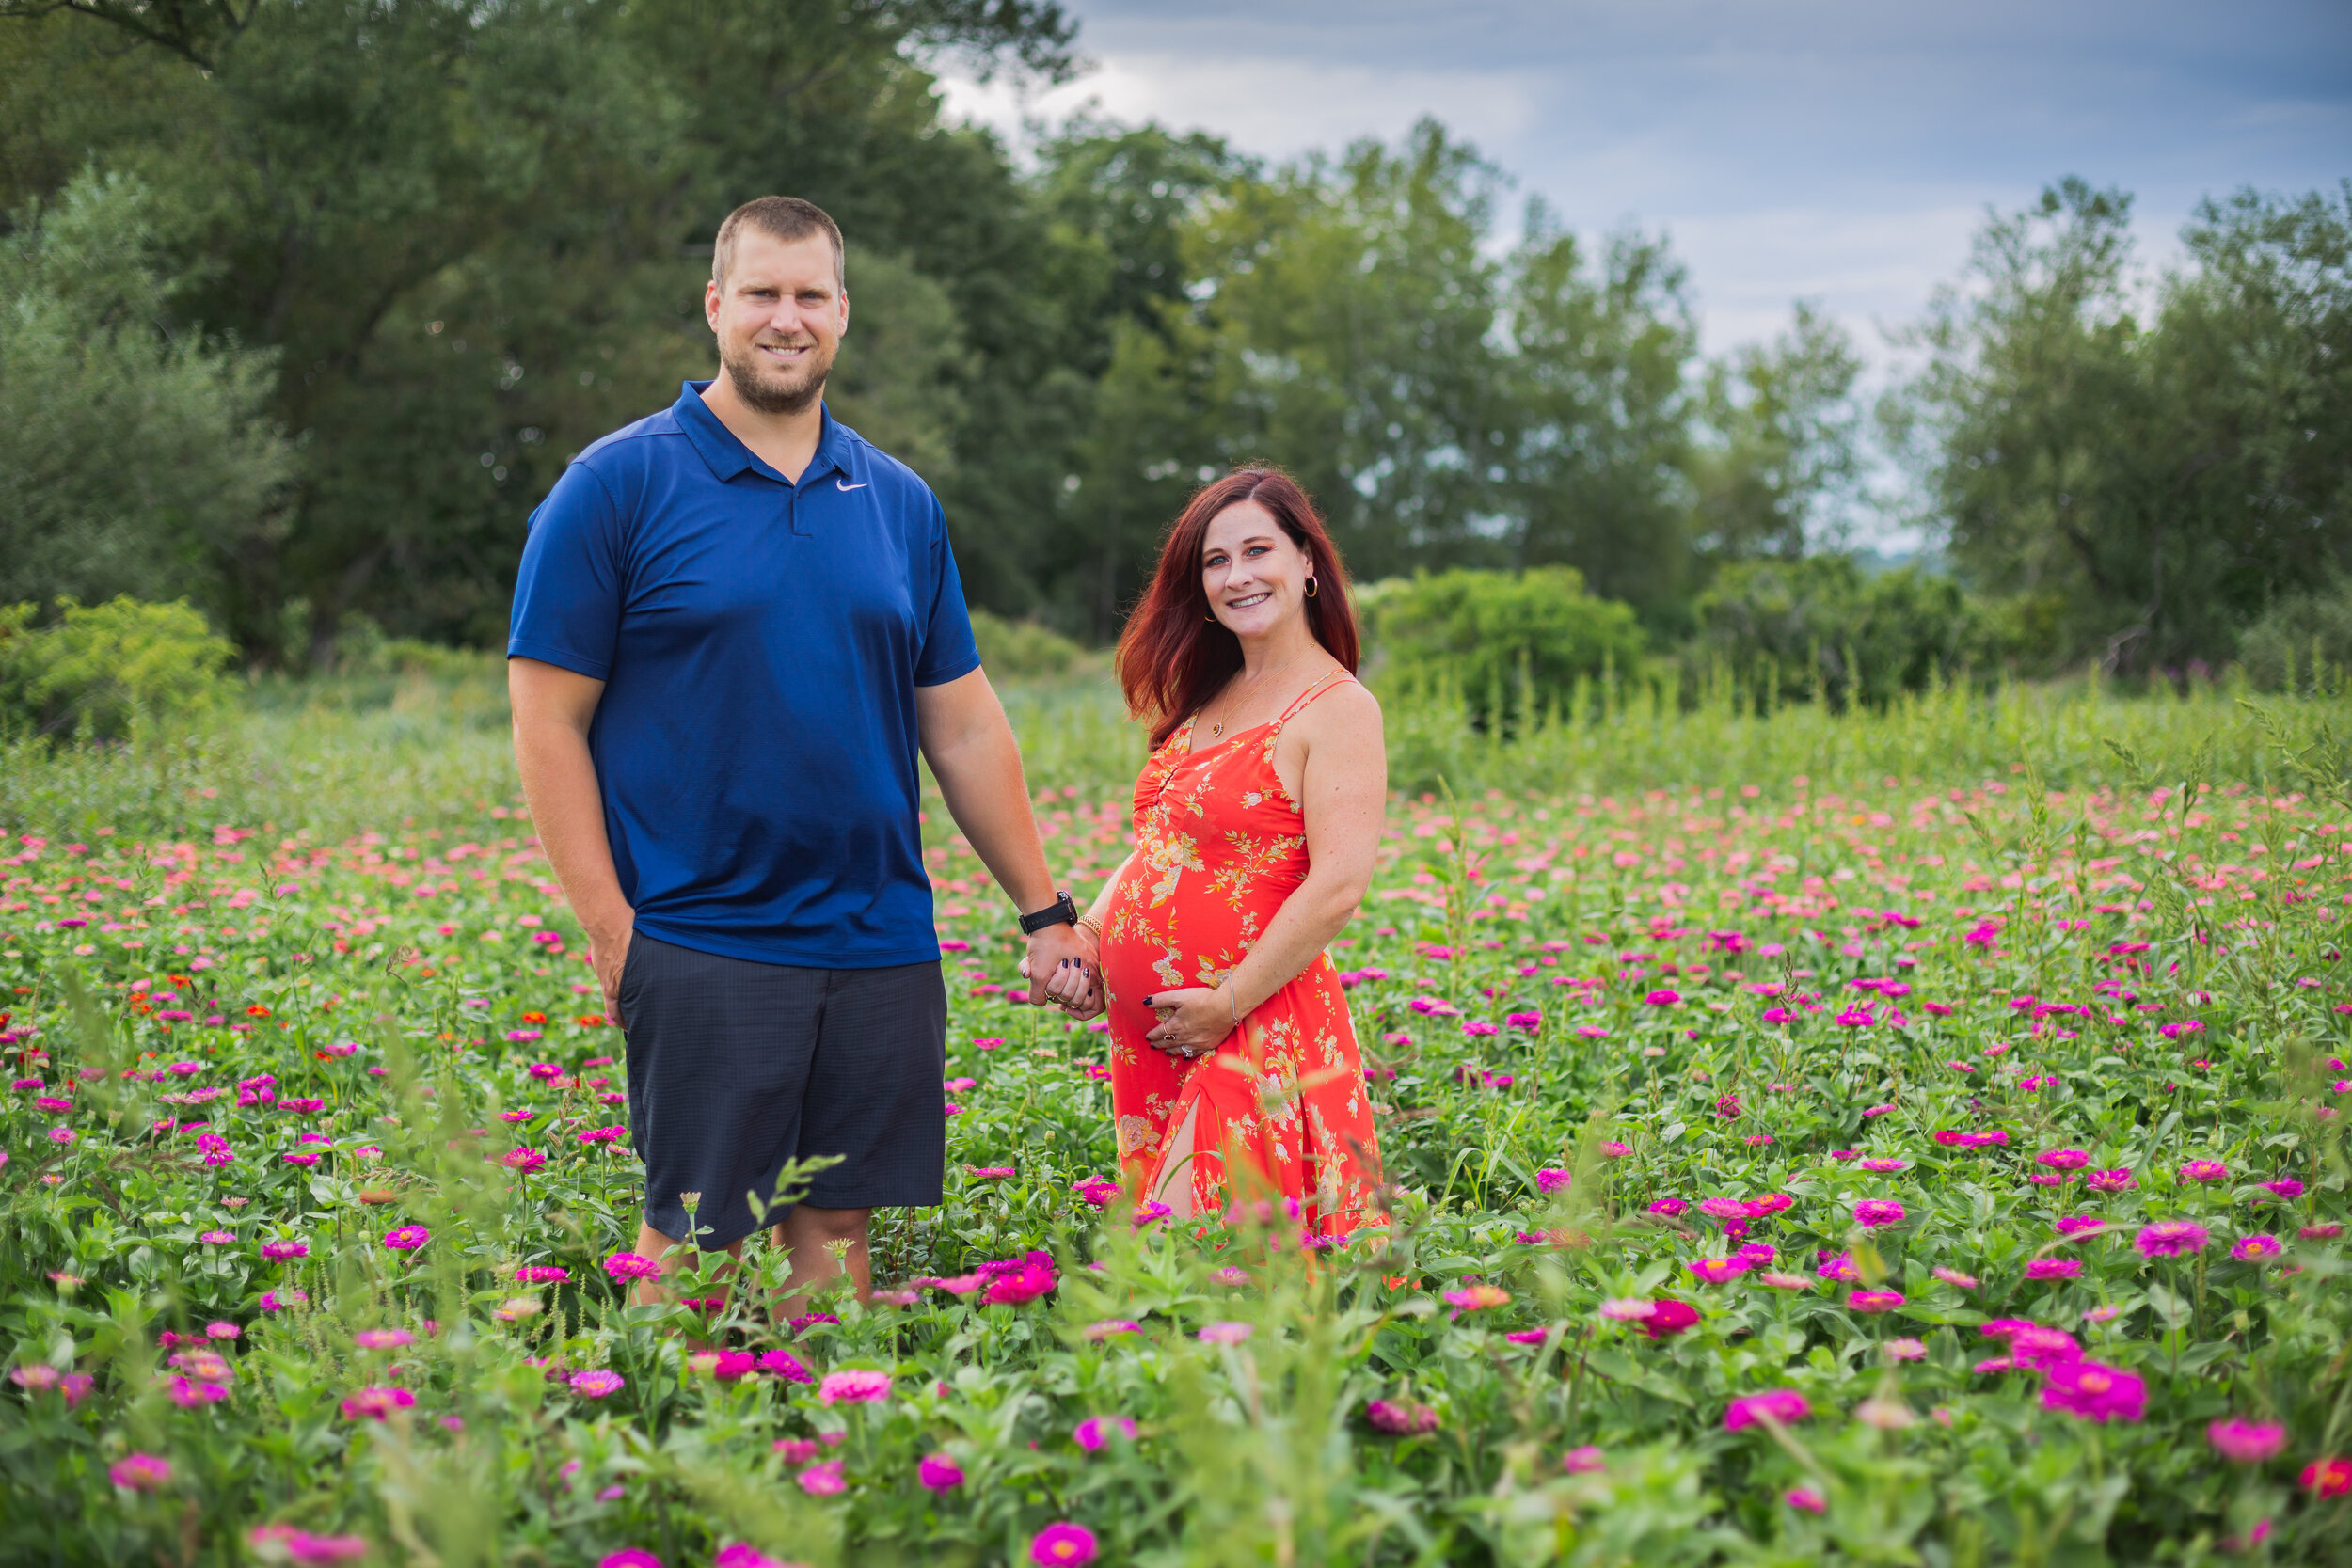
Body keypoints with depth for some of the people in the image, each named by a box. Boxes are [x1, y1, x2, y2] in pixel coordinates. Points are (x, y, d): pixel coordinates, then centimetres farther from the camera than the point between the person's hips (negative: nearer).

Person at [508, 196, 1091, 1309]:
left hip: (881, 950, 4)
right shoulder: (617, 487, -2)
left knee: (836, 1234, 7)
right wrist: (609, 927, -11)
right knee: (690, 1242, 1)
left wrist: (1044, 911, 13)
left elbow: (962, 725, 15)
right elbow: (548, 719, -4)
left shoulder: (899, 502, 11)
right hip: (701, 951, -4)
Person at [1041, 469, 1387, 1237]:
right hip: (1142, 1031, 8)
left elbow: (1338, 886, -19)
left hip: (1255, 1031, -8)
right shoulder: (1207, 701, 15)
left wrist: (1227, 1004, -18)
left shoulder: (1337, 708, -10)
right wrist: (1085, 937, 4)